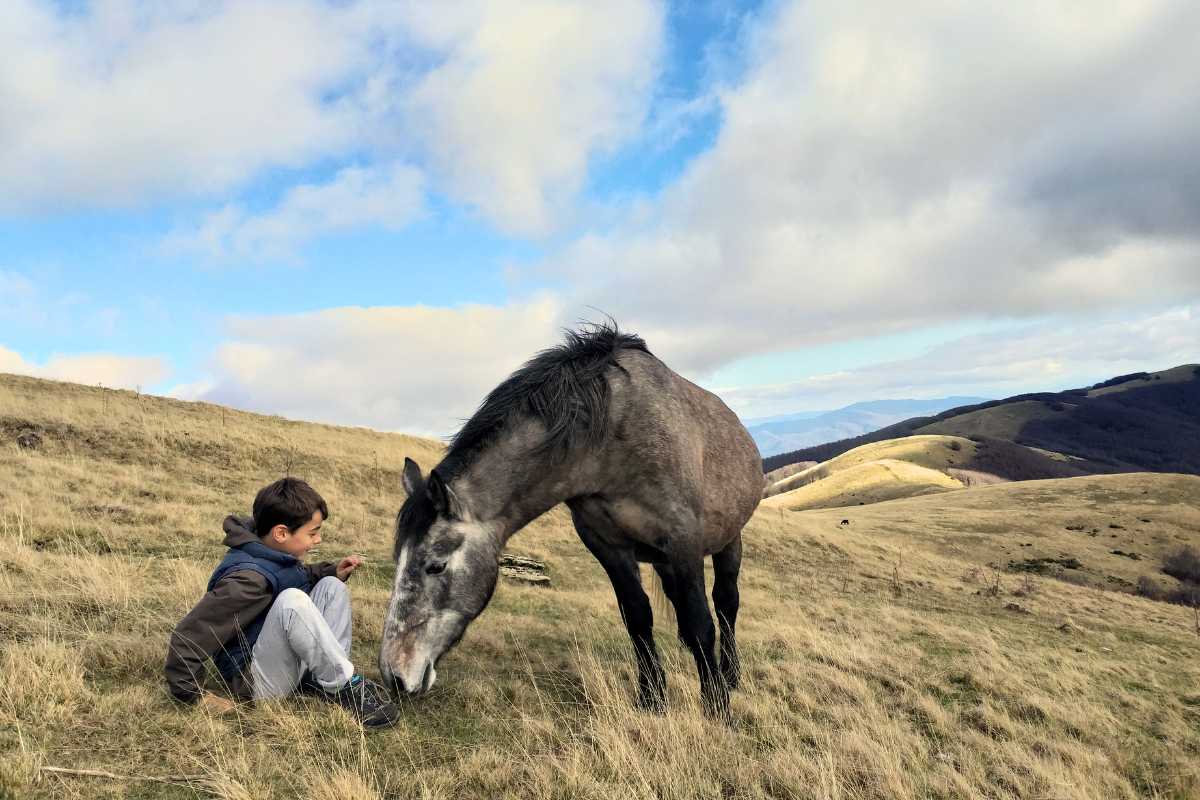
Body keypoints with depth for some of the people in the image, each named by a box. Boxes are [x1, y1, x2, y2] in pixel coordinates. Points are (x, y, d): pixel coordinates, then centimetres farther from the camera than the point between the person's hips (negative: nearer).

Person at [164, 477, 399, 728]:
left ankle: (326, 679, -8)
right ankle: (346, 687, -21)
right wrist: (191, 695, -19)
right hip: (254, 680, -9)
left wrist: (332, 571, 4)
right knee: (292, 601, -33)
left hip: (287, 660, 9)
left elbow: (298, 577, 23)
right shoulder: (248, 578, -27)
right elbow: (189, 634, -26)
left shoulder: (277, 554, 0)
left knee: (331, 586, 1)